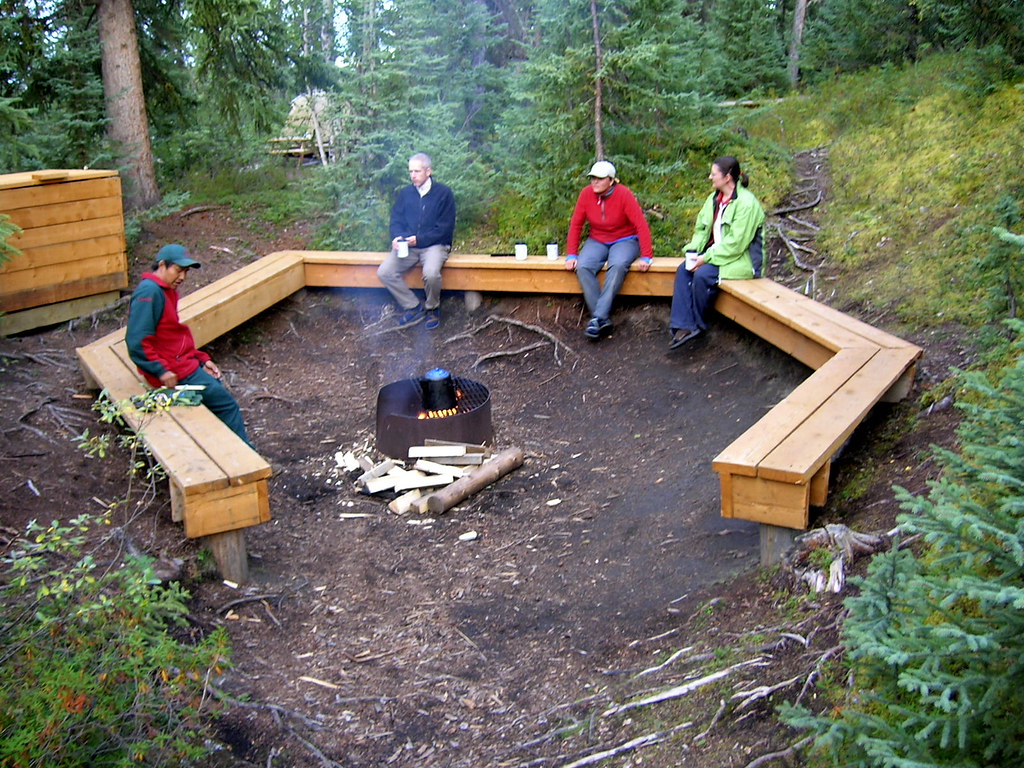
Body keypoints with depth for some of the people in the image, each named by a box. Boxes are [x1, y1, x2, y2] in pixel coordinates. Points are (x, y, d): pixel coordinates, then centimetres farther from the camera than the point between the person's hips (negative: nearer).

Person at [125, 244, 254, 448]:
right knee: (227, 405, -5)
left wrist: (202, 359, 11)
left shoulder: (167, 292, 13)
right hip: (174, 372, -10)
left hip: (184, 362, 10)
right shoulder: (149, 292, -18)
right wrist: (162, 370, -26)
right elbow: (136, 341, -25)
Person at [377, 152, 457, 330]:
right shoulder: (405, 193, 11)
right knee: (384, 272, -17)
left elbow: (445, 228, -7)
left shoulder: (443, 193, -3)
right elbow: (396, 220, 11)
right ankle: (414, 308, -2)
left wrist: (419, 239, -16)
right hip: (407, 245, 5)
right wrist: (397, 237, -12)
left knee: (431, 273, -35)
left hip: (434, 244, -5)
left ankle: (432, 309, -4)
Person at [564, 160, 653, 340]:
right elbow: (576, 224, -1)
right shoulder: (586, 194, -7)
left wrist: (646, 257, -22)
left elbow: (641, 225, -18)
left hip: (625, 240, -3)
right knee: (583, 267, -27)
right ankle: (603, 320, -29)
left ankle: (598, 317, -35)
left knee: (618, 266, -36)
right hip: (597, 241, 3)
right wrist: (571, 254, -8)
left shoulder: (623, 194, -17)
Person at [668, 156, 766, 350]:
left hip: (740, 259, -8)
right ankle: (683, 326, -19)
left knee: (702, 275, -29)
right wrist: (693, 250, -7)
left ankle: (697, 325, -7)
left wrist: (706, 258, -22)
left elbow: (736, 244, -22)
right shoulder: (714, 198, 8)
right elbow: (702, 228, 12)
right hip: (715, 252, 8)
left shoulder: (746, 203, -19)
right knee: (683, 270, -14)